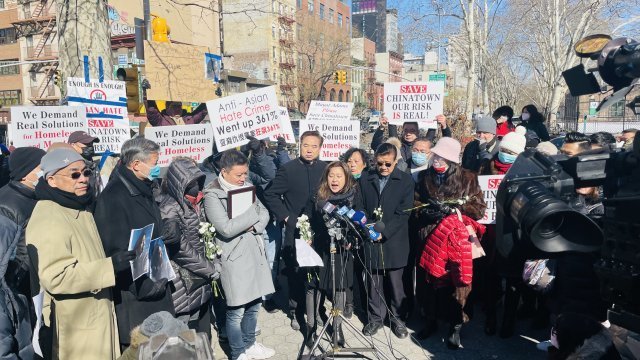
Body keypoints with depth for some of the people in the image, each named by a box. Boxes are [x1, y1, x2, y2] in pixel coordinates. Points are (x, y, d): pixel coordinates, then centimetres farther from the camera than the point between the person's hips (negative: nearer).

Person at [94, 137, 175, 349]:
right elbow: (118, 251, -21)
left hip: (155, 287, 9)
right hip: (135, 297, -9)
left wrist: (164, 236, 5)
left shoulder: (143, 191, 10)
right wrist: (145, 286, -18)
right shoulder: (114, 198, -19)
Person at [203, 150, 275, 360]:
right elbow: (226, 229, -22)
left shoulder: (247, 187, 8)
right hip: (234, 258, -6)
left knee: (254, 304, 16)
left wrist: (254, 226, -12)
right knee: (236, 311, 4)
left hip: (255, 253, 7)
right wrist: (253, 212, -14)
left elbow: (265, 214, 9)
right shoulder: (212, 195, -13)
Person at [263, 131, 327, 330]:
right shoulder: (288, 169, -5)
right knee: (296, 272, 7)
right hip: (295, 229, -2)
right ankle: (296, 311, 24)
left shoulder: (326, 169, 3)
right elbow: (270, 195, -3)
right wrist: (285, 216, -7)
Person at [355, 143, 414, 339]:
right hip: (371, 240, 2)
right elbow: (360, 207, 7)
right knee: (374, 281, 10)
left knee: (395, 281, 6)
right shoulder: (365, 180, 7)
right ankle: (375, 318, 26)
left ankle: (397, 317, 25)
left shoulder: (406, 180, -2)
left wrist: (384, 231, -14)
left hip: (394, 240, -2)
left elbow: (404, 212, -7)